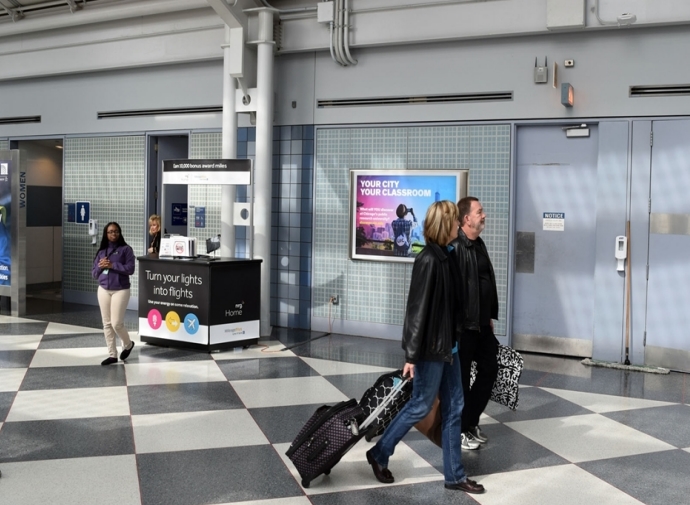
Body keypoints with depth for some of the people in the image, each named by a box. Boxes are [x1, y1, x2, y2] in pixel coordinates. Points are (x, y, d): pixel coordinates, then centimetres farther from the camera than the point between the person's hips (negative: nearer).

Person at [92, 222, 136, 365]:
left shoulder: (126, 249, -3)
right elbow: (94, 274, 12)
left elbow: (130, 269, -13)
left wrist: (112, 265, -17)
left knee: (116, 323, -8)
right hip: (103, 290, 5)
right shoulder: (101, 251, 11)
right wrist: (100, 266, -9)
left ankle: (128, 344, 21)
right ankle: (112, 355, 14)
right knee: (107, 324, 6)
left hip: (120, 290, -5)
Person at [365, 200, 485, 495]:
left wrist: (455, 340, 16)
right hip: (430, 348, -9)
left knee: (453, 408, 12)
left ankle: (454, 475, 22)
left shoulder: (447, 257, 6)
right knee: (421, 406, 4)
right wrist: (412, 354, -18)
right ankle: (379, 454, 23)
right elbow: (417, 309, -20)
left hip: (448, 345, 9)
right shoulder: (428, 260, -20)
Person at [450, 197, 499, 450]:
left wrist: (490, 316, 18)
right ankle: (461, 430, 16)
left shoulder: (479, 244, 13)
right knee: (461, 377, 3)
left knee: (489, 369, 14)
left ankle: (472, 421, 28)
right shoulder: (455, 247, -18)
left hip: (482, 322, 9)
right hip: (463, 323, -9)